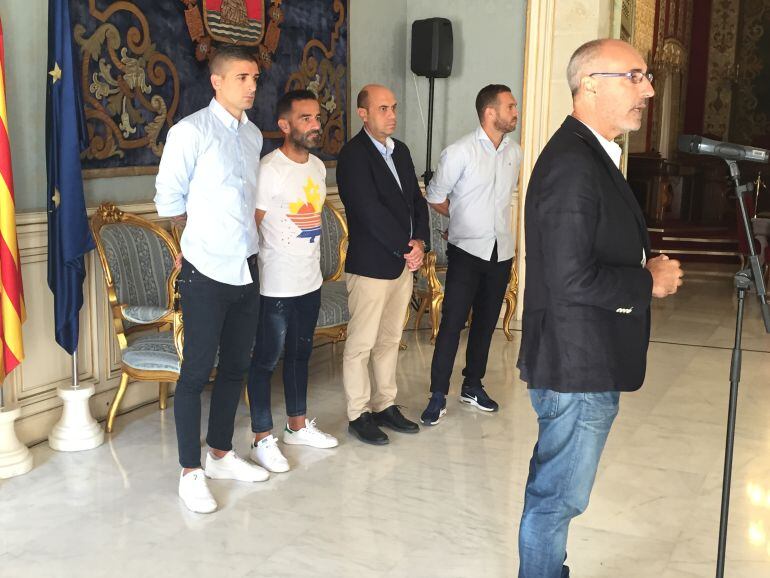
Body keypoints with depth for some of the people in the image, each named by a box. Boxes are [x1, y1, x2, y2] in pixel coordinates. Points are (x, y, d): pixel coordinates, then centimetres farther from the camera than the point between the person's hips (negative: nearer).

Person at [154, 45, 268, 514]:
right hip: (207, 271, -7)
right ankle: (191, 472, 14)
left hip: (246, 268, 7)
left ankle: (221, 455, 30)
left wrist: (239, 228, 7)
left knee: (236, 366, 14)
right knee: (197, 371, 1)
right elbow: (169, 201, -6)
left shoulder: (253, 134, 10)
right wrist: (208, 231, 5)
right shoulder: (191, 131, -11)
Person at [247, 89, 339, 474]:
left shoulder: (318, 166, 7)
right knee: (265, 360, 5)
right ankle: (262, 439, 16)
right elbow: (250, 226, -16)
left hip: (310, 283, 8)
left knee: (300, 354, 19)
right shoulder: (268, 170, -18)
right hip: (275, 287, -8)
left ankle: (297, 425, 34)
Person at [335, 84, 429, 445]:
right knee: (361, 344, 2)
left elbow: (416, 199, 13)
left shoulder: (400, 150, 12)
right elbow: (371, 212, -19)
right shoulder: (354, 155, -13)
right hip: (370, 265, -8)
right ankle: (359, 415, 14)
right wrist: (405, 248, -14)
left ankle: (385, 405, 27)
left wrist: (419, 242, -3)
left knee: (390, 340, 15)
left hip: (403, 263, 8)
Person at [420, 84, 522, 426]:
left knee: (486, 322, 13)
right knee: (452, 323, -5)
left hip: (501, 251, 5)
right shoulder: (459, 152, -12)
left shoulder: (515, 152, 5)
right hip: (466, 251, -5)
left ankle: (473, 386, 28)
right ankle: (438, 396, 4)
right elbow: (435, 198, -2)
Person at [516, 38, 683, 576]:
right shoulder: (572, 164, -22)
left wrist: (646, 267, 3)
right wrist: (650, 282, -14)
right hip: (577, 367, -10)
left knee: (556, 490, 23)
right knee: (560, 496, 5)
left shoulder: (593, 155, 12)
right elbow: (572, 281, -27)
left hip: (586, 362, 10)